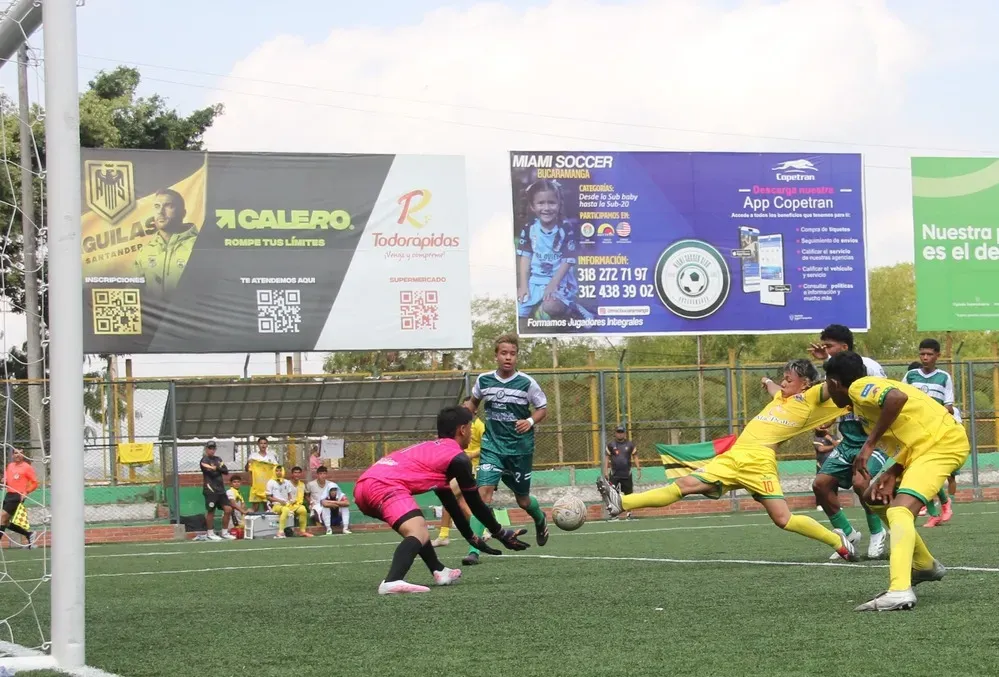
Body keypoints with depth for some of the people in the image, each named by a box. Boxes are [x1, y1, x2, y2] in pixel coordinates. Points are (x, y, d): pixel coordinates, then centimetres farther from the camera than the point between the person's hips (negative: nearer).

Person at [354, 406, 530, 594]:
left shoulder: (432, 450, 31)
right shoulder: (457, 458, 5)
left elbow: (450, 503, 40)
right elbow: (475, 503, 11)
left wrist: (472, 538, 46)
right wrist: (502, 534, 24)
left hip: (363, 484, 10)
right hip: (384, 485, -10)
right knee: (419, 535, -25)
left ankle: (439, 572, 37)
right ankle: (391, 582, -50)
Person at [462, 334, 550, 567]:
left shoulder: (526, 383, -8)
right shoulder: (483, 381, -2)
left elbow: (543, 408, 1)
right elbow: (473, 402, 19)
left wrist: (530, 421, -18)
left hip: (521, 448, -1)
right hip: (492, 446, 1)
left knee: (522, 499, 12)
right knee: (483, 491, -19)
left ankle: (540, 520, 50)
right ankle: (473, 550, -22)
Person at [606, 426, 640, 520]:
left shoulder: (630, 444, 5)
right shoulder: (611, 445, 3)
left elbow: (635, 457, 6)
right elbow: (607, 458, 5)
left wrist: (639, 469, -2)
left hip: (626, 474, 1)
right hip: (614, 474, -1)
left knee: (628, 494, 3)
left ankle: (629, 513, 11)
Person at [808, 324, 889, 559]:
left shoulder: (867, 366, -10)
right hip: (848, 440, 7)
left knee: (860, 480, -29)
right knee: (821, 483, -6)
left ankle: (877, 532, -5)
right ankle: (847, 533, 11)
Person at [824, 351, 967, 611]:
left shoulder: (859, 387, -8)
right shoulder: (864, 400, 20)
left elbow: (897, 397, -30)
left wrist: (869, 445, -24)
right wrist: (892, 472, 2)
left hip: (942, 442, -10)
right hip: (924, 445, 10)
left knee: (899, 510, -25)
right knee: (875, 499, 22)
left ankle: (899, 590, -42)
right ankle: (925, 566, 30)